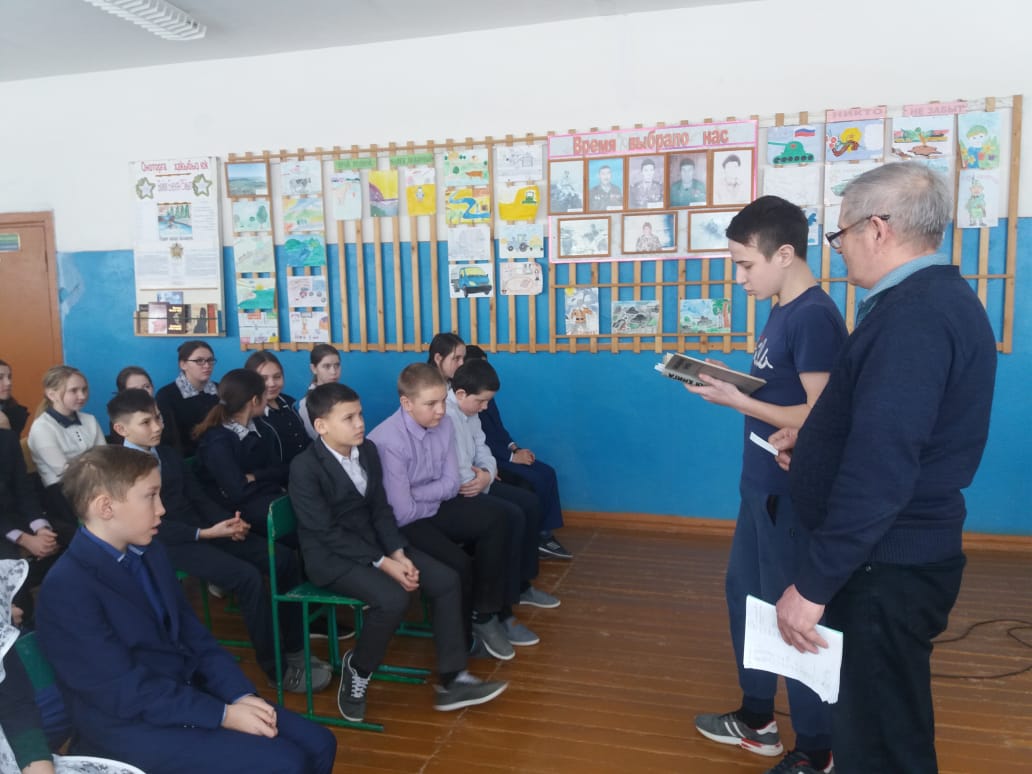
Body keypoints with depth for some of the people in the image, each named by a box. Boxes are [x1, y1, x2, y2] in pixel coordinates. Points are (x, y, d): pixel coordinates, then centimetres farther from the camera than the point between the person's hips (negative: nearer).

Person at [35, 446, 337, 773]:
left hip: (189, 693, 7)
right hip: (132, 726, -7)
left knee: (317, 744, -2)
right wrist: (223, 715, -19)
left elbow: (193, 636, 8)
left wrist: (241, 695, -6)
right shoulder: (66, 587, -18)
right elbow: (125, 690, -20)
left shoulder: (151, 553, 7)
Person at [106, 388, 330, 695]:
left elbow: (199, 498, 13)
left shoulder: (169, 454, 15)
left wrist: (228, 522, -6)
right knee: (248, 577, -28)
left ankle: (294, 649, 4)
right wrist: (205, 533, -20)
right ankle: (277, 669, -15)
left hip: (204, 529, 8)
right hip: (169, 544, -8)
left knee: (284, 559, -6)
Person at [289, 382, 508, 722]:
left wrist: (398, 554, -11)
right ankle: (357, 670, -1)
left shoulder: (367, 450, 3)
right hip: (330, 555, -7)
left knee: (447, 580, -7)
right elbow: (328, 533, -20)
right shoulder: (305, 467, -17)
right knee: (392, 598, -31)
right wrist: (382, 563, -23)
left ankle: (452, 681, 0)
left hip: (373, 541, 7)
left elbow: (381, 509, 5)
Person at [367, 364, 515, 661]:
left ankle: (484, 615, 0)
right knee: (458, 564, -23)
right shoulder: (389, 441, -27)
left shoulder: (443, 424, -6)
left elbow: (451, 484, -2)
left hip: (433, 509, 7)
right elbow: (403, 513, -26)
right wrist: (433, 500, -8)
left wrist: (414, 494, -17)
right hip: (401, 522, -7)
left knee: (494, 519, -8)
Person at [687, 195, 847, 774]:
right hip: (764, 485, 10)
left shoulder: (814, 317, -20)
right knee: (745, 594, 19)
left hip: (792, 493, -10)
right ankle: (758, 719, 38)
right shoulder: (783, 312, 9)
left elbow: (819, 417, -24)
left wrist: (737, 401, -21)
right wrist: (729, 380, 0)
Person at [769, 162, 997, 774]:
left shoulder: (912, 315, -23)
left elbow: (881, 467, -29)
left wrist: (813, 583, -24)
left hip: (885, 567, -10)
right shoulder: (936, 297, 11)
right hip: (893, 555, 10)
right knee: (876, 723, 24)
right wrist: (814, 441, 12)